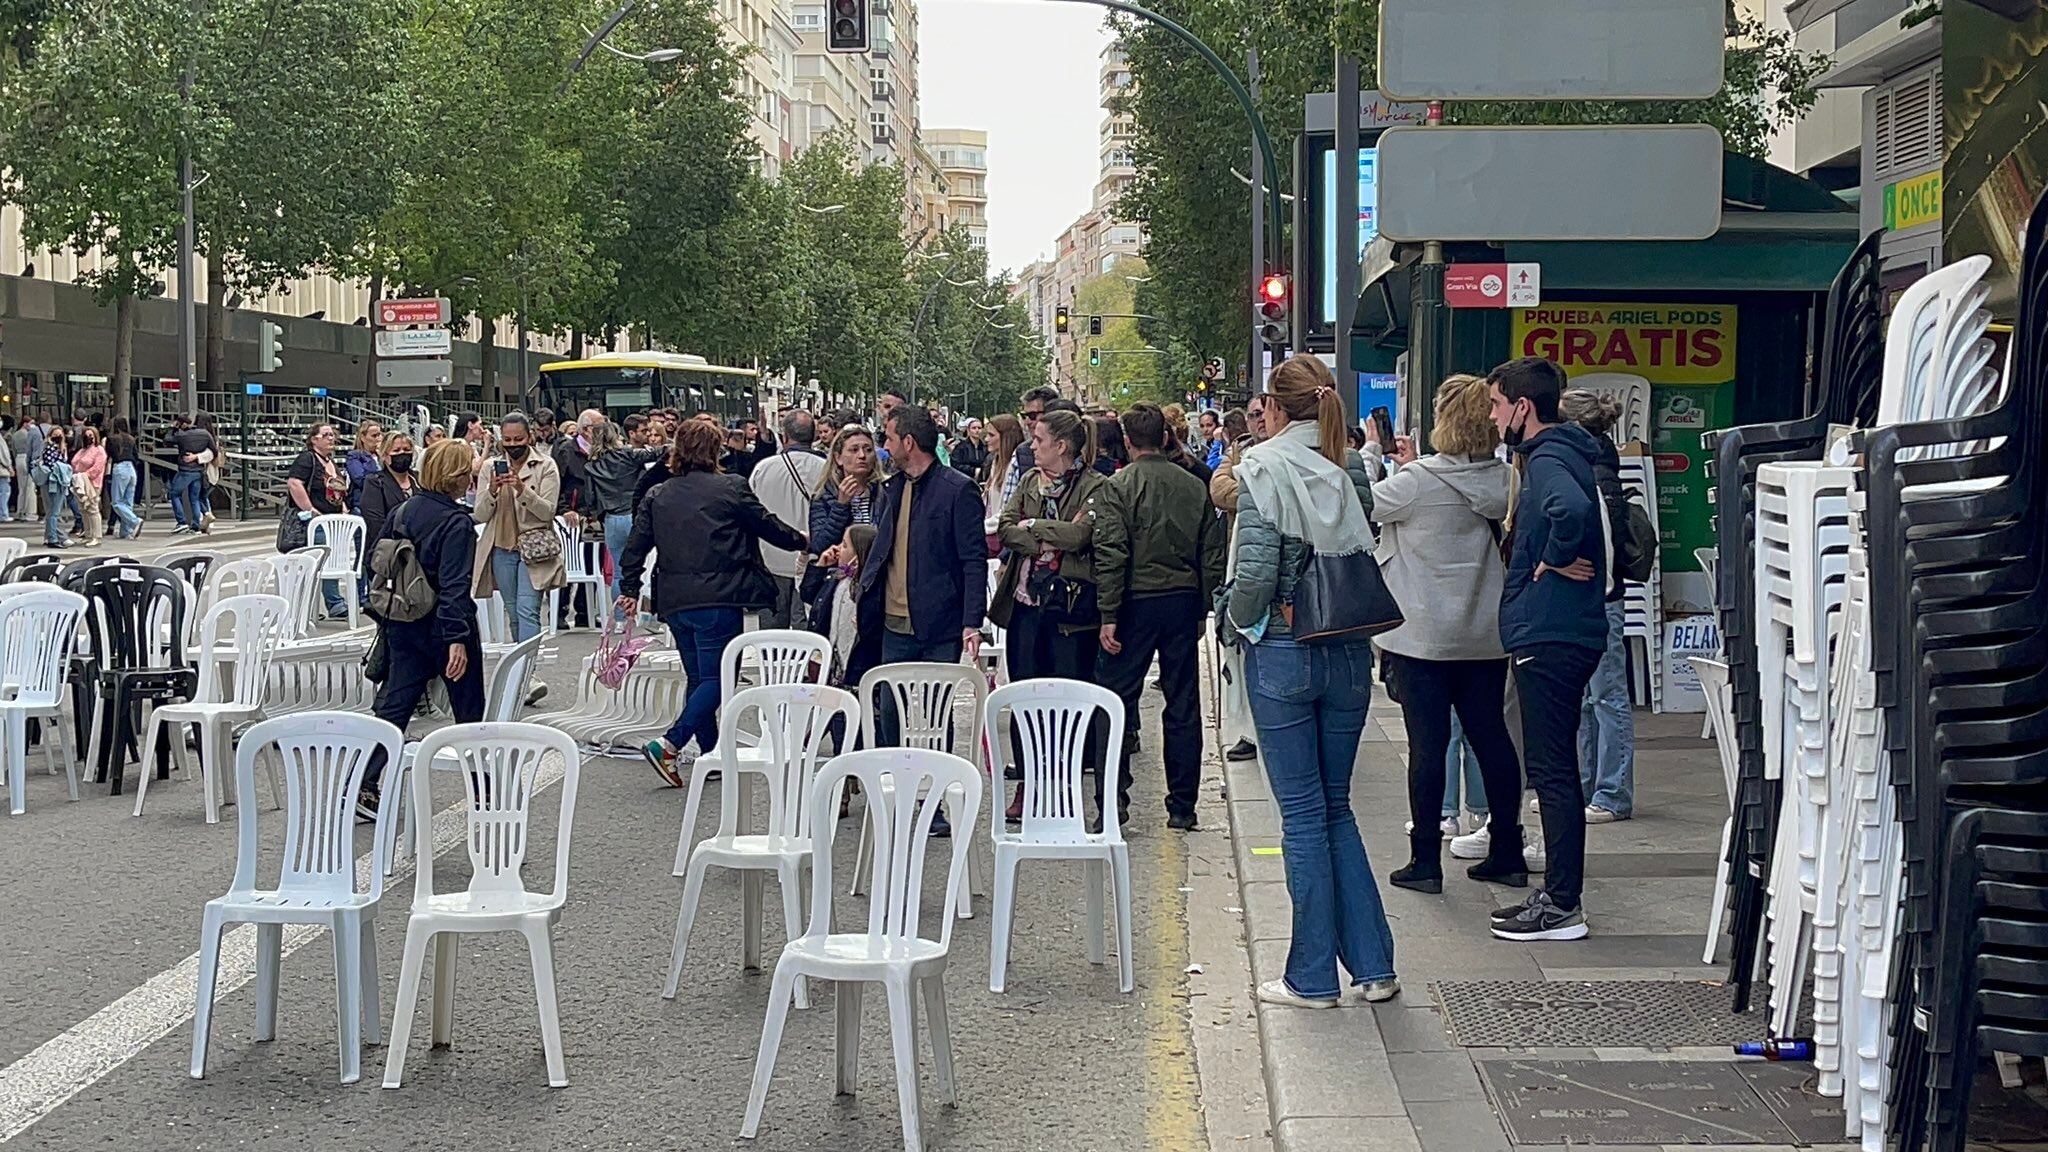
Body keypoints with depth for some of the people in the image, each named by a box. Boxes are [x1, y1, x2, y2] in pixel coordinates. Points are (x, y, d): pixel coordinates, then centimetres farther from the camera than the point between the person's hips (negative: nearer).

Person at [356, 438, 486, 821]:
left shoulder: (403, 511, 5)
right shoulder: (456, 522, -17)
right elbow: (454, 585, -23)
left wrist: (385, 618, 18)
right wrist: (457, 638, -26)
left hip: (404, 627, 6)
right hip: (442, 627, -6)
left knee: (392, 704, 6)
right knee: (469, 709, 10)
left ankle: (363, 785, -5)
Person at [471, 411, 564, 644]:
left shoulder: (545, 465, -1)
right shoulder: (491, 466, 7)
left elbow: (547, 511, -9)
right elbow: (480, 516, 3)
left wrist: (522, 489, -23)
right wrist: (492, 490, -17)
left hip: (533, 547, -4)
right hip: (501, 548, 4)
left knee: (527, 609, -16)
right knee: (514, 613, 9)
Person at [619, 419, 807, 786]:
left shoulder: (657, 496, 10)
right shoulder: (731, 488, -3)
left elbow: (636, 545, 8)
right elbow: (767, 525, 6)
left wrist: (630, 589, 16)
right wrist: (800, 540, 23)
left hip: (674, 601, 6)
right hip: (718, 599, -6)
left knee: (698, 678, 16)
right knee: (716, 678, -5)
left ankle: (710, 754, 20)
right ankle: (669, 746, -19)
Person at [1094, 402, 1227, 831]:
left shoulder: (1118, 487, -8)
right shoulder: (1195, 487, 5)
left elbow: (1110, 555, -14)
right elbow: (1213, 555, 8)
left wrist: (1109, 615, -12)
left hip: (1137, 602, -4)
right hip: (1184, 602, 4)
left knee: (1118, 701, 4)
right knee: (1183, 705, 8)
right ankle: (1182, 807, 11)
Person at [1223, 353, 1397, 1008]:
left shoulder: (1264, 468, -9)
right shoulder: (1347, 473, 5)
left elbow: (1257, 570, -16)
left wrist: (1234, 623, 0)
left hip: (1283, 653, -5)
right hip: (1349, 654, 5)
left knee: (1303, 812, 2)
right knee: (1336, 806, 15)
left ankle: (1313, 978, 9)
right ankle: (1373, 966, 14)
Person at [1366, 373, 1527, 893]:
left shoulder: (1417, 481, -17)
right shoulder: (1502, 480, 0)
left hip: (1423, 635, -5)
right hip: (1485, 634, 5)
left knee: (1427, 743, 0)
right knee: (1491, 737, 12)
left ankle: (1425, 860, 5)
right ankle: (1508, 854, 19)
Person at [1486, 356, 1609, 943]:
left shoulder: (1549, 459, -16)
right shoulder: (1558, 452, 15)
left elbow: (1572, 508, -38)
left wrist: (1556, 559, -22)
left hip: (1549, 638, -11)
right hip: (1561, 634, 11)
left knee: (1552, 770, -5)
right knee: (1554, 769, 15)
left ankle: (1562, 907, 0)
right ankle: (1558, 893, 22)